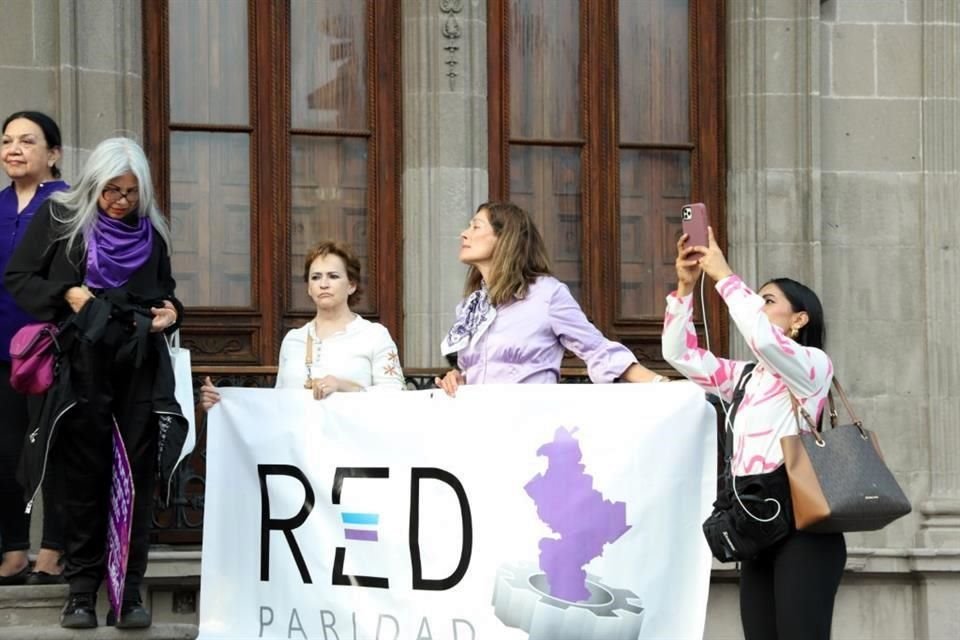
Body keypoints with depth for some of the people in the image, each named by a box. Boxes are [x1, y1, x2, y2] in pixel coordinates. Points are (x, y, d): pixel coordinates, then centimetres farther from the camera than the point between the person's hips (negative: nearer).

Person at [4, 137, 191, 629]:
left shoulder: (152, 233, 12)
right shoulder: (58, 217, 4)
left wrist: (170, 312, 1)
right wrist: (66, 294, -11)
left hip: (141, 370, 2)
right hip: (82, 369, -2)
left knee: (136, 478, -2)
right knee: (85, 477, 3)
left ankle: (130, 590, 3)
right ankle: (82, 590, 9)